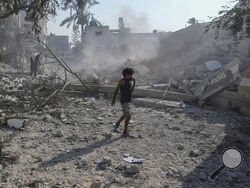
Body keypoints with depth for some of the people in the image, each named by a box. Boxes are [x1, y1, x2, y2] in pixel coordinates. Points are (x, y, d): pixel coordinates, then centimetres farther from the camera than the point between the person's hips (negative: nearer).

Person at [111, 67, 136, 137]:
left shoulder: (129, 81, 9)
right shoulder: (122, 80, -12)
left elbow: (131, 91, 13)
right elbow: (116, 90, -12)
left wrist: (134, 82, 3)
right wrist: (113, 100, -15)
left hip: (128, 101, 9)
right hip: (123, 101, -9)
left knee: (125, 115, 23)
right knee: (128, 116, -11)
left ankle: (117, 124, 46)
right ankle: (125, 132, -1)